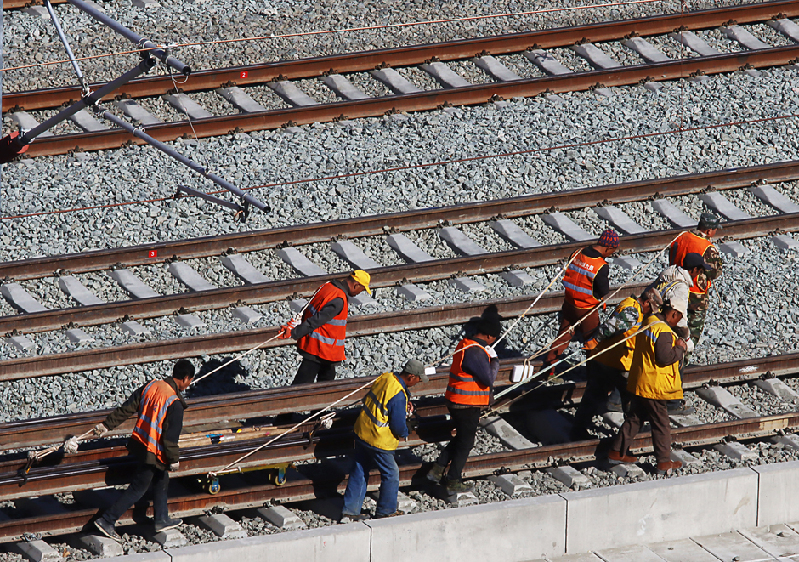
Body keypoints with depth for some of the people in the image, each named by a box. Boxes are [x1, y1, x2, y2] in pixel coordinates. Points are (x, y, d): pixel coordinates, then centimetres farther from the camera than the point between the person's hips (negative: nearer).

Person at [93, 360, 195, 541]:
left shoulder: (151, 386, -3)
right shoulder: (175, 403, -25)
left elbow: (127, 408, 3)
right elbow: (171, 436, -21)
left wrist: (107, 425, 10)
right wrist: (174, 459, -8)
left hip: (140, 443, 8)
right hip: (154, 452, -8)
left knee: (161, 480, 25)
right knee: (137, 489, 4)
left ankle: (162, 520, 38)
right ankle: (107, 521, 5)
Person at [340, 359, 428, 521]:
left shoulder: (385, 377, -1)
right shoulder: (398, 395, -27)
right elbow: (398, 425, -20)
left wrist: (405, 403, 9)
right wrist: (403, 434, 3)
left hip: (361, 433, 8)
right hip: (378, 441, -8)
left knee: (359, 471, 17)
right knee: (391, 474, 11)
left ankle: (350, 510, 22)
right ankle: (385, 512, 23)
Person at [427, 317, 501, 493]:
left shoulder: (465, 344, 7)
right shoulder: (476, 352, -25)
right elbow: (489, 379, -23)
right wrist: (494, 359, -12)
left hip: (455, 401, 9)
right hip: (467, 405, -9)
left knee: (461, 438, 24)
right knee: (465, 442, 5)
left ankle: (438, 469, 24)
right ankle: (454, 482, 14)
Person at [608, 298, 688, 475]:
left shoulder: (648, 324, 8)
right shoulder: (663, 331, -21)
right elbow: (664, 358, -24)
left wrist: (675, 345, 10)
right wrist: (679, 348, -9)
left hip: (639, 384, 9)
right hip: (654, 385, -9)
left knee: (634, 418, 18)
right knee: (660, 423, 1)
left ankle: (617, 452, 23)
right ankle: (664, 462, 8)